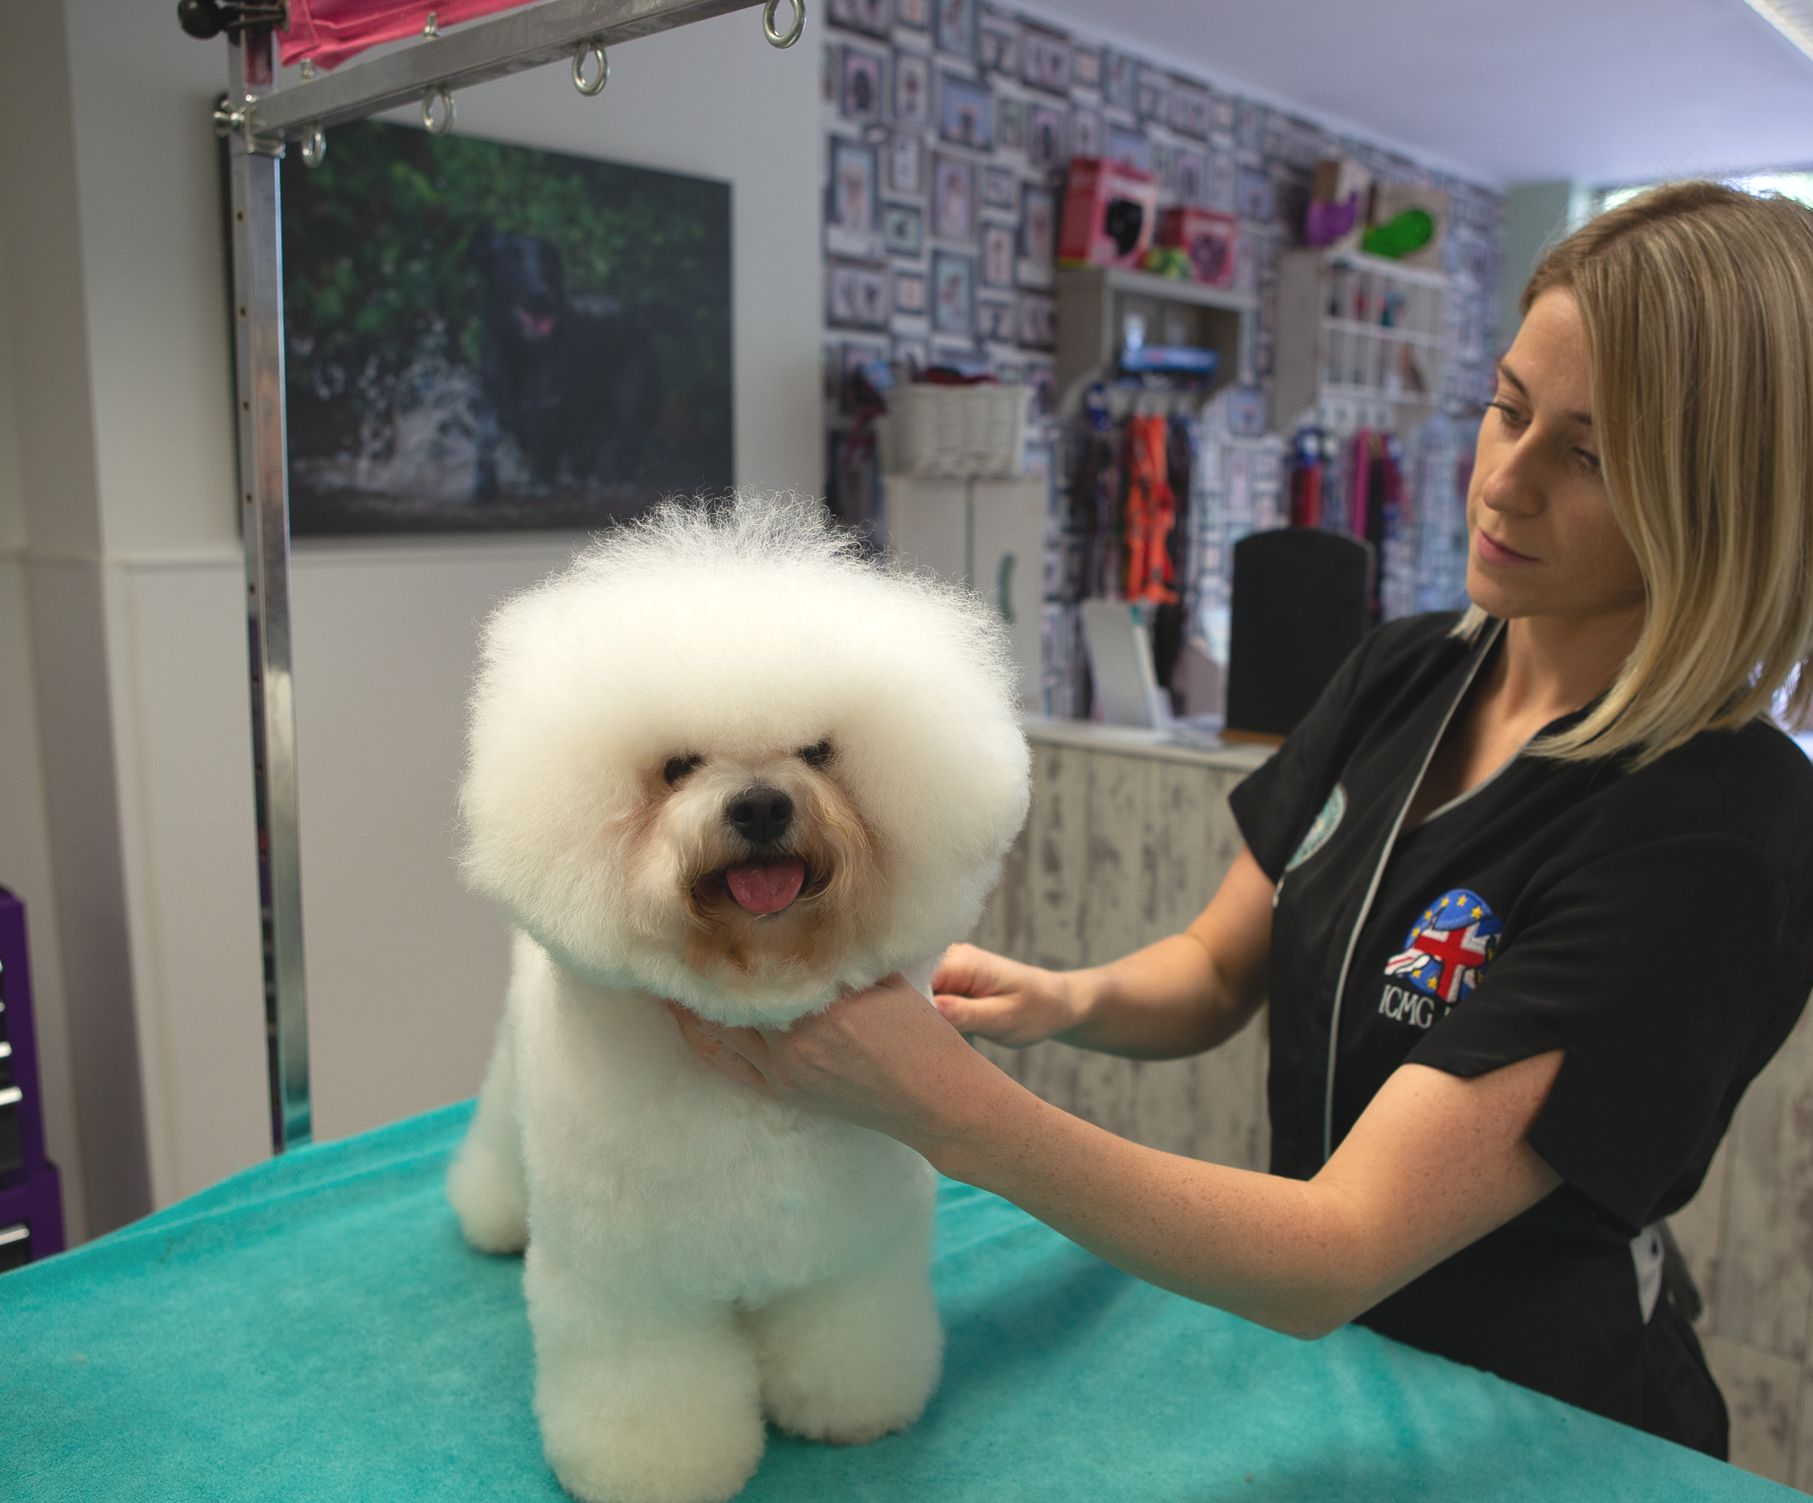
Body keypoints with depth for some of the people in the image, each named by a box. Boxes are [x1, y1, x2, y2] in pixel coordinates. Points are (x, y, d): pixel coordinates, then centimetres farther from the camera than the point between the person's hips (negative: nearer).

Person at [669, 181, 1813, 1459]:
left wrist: (949, 1105, -38)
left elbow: (1337, 1257, -29)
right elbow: (1216, 973, 3)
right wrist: (1067, 999, -18)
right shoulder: (1403, 676, -3)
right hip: (1316, 1348, 5)